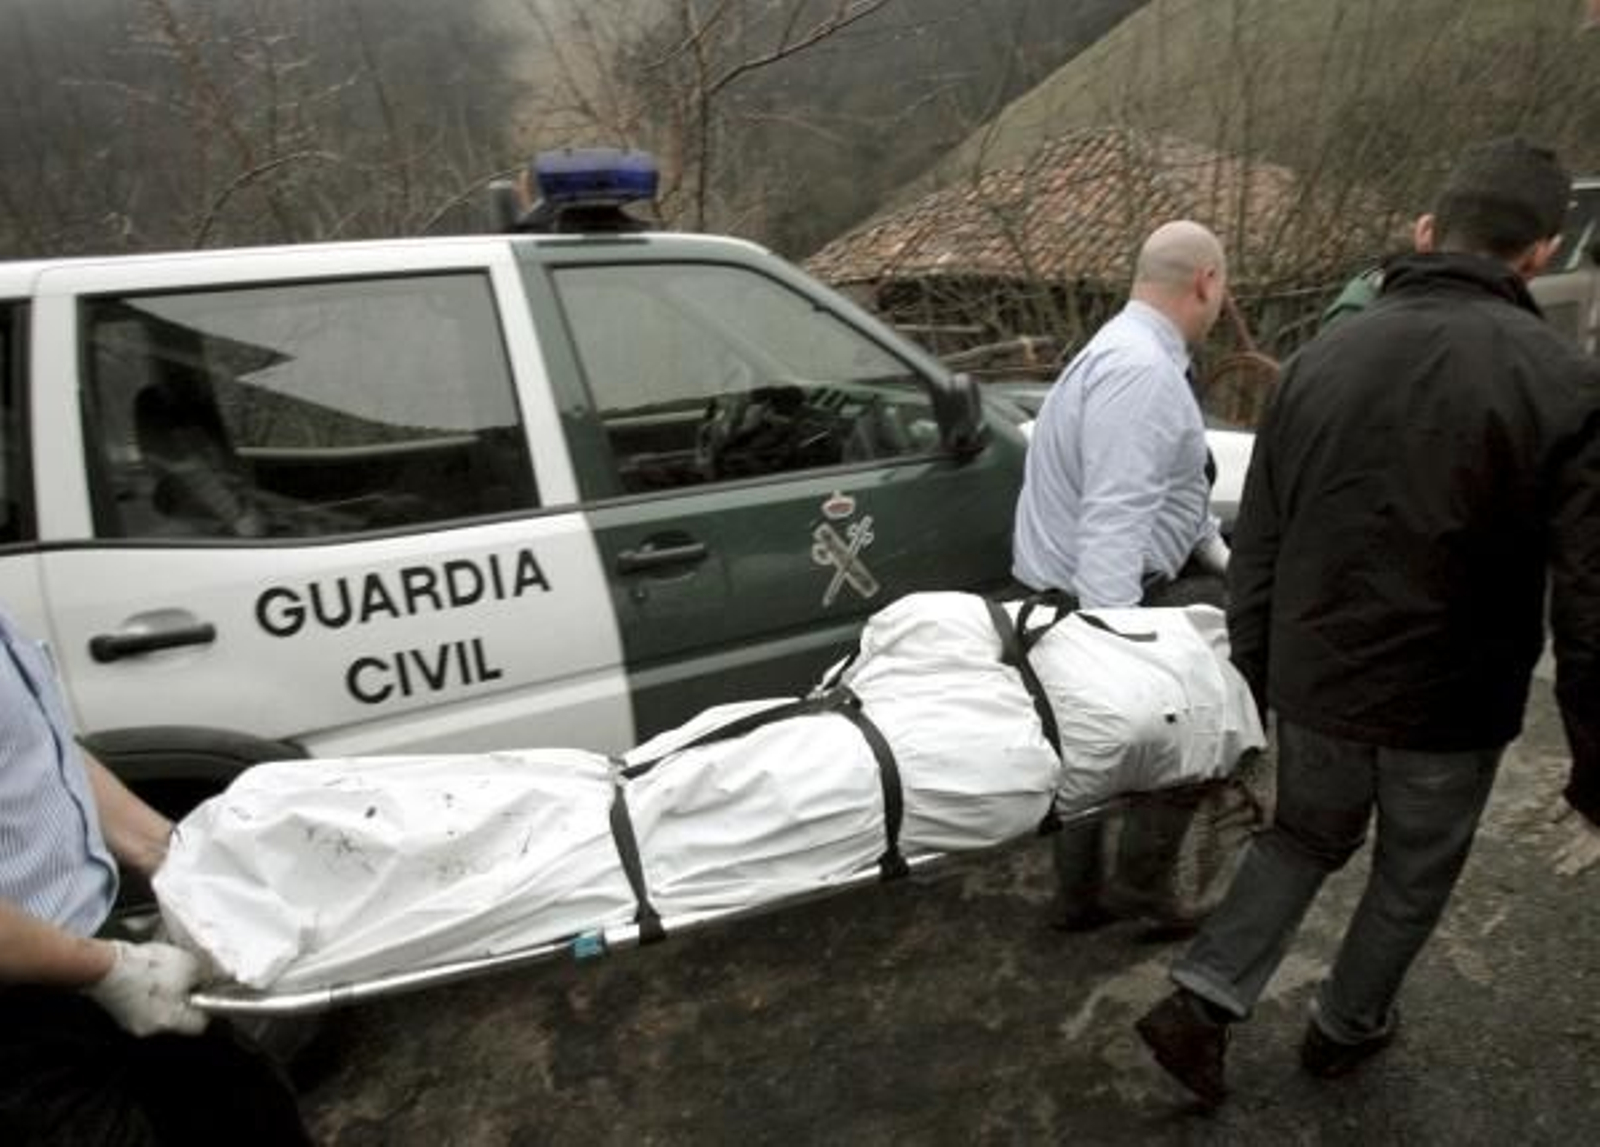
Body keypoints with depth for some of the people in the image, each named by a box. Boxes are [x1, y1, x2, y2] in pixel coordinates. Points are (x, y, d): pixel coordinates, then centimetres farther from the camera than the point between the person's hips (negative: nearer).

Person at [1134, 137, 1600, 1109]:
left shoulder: (1324, 358, -3)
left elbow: (1257, 553, 2)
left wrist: (1247, 687, 13)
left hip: (1316, 683, 3)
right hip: (1449, 703, -3)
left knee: (1307, 837, 26)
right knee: (1414, 877, 23)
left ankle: (1202, 1004, 17)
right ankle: (1347, 1028, 43)